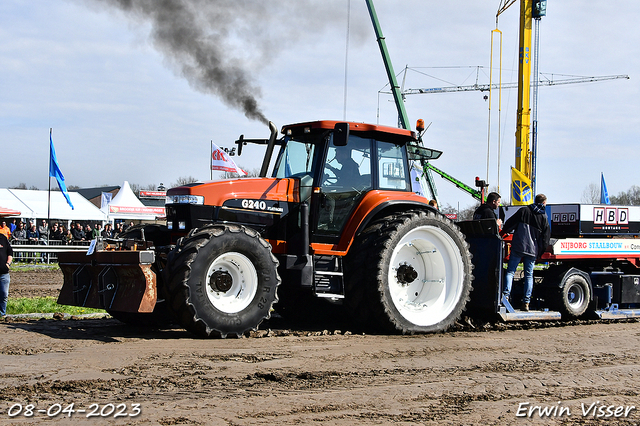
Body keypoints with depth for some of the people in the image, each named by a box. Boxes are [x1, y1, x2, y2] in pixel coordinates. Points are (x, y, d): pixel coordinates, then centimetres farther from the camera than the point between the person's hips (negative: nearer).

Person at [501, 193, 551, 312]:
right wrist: (539, 253, 15)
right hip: (532, 250, 1)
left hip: (518, 247, -1)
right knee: (529, 275, 8)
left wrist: (502, 233, 16)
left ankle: (505, 296, -13)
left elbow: (510, 223, 0)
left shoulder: (523, 211, 1)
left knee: (510, 271, 2)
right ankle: (526, 303, 4)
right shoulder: (544, 217, 4)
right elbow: (546, 238, 6)